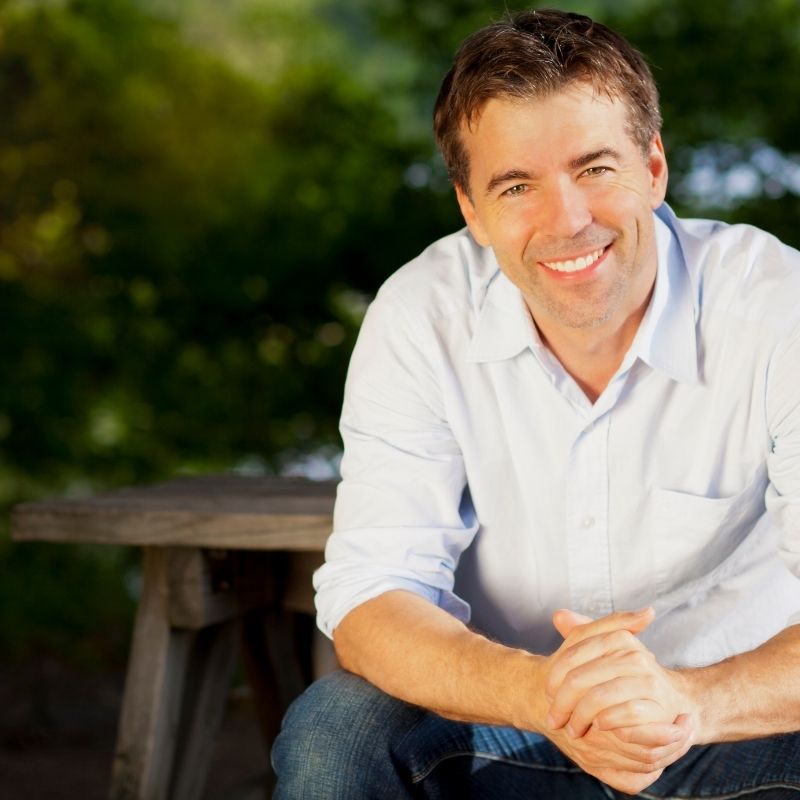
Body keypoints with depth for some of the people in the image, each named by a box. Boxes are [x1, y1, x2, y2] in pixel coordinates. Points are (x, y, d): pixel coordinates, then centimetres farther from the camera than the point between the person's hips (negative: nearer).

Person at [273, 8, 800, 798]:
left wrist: (690, 699, -46)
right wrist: (535, 690, -37)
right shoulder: (418, 318, -11)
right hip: (504, 724, 1)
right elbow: (370, 596, -17)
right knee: (330, 731, -26)